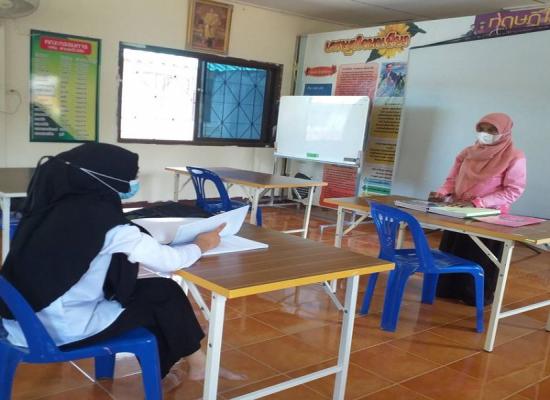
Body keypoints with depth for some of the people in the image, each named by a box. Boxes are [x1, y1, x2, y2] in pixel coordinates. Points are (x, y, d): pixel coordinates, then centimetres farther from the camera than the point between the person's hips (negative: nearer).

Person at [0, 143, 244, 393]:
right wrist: (201, 245, 5)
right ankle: (198, 366, 28)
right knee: (166, 295, 6)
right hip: (59, 330, -8)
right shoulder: (102, 218, -19)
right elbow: (168, 262, -12)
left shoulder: (58, 201, 2)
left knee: (150, 290, 17)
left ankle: (159, 368, 30)